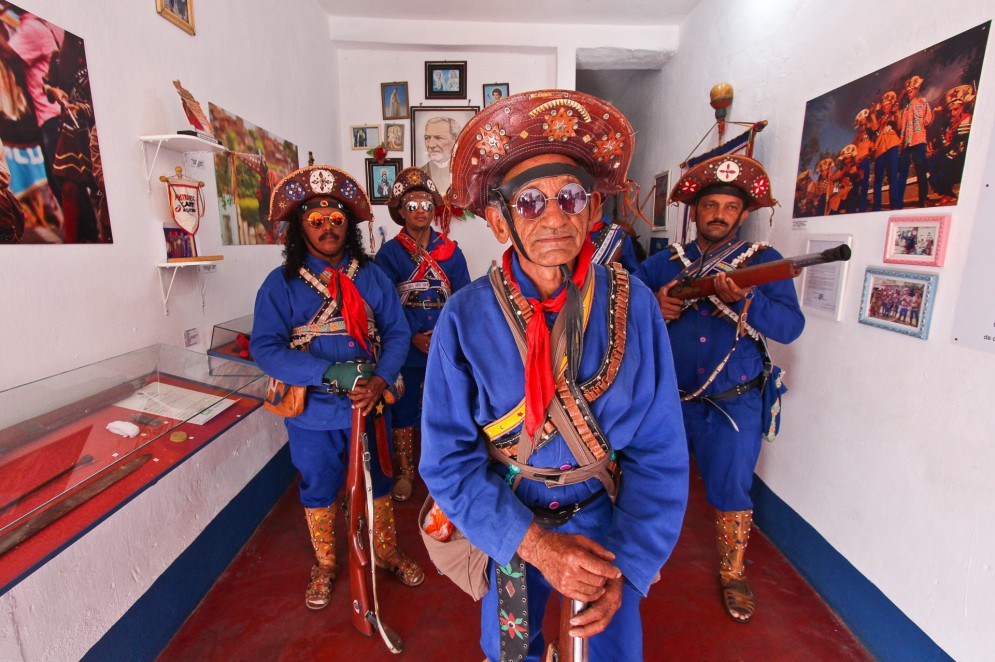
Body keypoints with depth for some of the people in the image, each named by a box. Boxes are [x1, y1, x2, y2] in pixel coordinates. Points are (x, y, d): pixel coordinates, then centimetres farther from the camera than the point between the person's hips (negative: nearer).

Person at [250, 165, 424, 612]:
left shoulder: (371, 276, -3)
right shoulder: (280, 284, -8)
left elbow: (397, 332, -6)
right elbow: (264, 348, -17)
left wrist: (379, 381, -23)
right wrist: (333, 372, -28)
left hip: (368, 406, 2)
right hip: (312, 413, -1)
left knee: (377, 484, 18)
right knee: (318, 490, 19)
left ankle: (387, 554, 44)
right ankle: (324, 566, 45)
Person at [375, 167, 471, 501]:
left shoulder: (450, 250, 3)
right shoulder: (389, 253, -1)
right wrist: (414, 337, -15)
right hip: (406, 349, -1)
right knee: (404, 409, 10)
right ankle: (405, 472, 28)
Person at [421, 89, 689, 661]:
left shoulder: (633, 304, -18)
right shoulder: (466, 318, -20)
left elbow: (660, 451, -13)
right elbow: (449, 460, -17)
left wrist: (626, 564, -20)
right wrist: (534, 543, -26)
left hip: (608, 524, 1)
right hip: (508, 528, 0)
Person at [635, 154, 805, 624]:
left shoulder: (764, 261, -3)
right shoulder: (665, 263, 5)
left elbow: (790, 326, -14)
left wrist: (743, 300, -32)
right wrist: (652, 308, -18)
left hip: (734, 405, -2)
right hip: (667, 399, 3)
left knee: (730, 492, 11)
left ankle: (733, 575, 36)